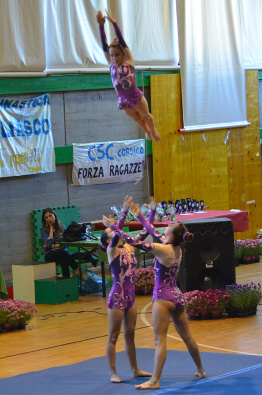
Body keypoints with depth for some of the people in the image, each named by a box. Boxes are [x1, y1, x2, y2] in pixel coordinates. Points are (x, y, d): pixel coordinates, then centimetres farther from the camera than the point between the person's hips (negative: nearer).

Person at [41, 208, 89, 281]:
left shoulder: (62, 227, 11)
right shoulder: (43, 230, 3)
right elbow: (49, 243, -14)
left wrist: (53, 246, -8)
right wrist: (51, 228, -5)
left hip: (61, 253, 2)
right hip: (49, 255, -2)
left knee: (64, 259, -35)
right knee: (63, 252, -35)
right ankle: (77, 270, -33)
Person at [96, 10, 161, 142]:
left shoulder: (128, 61, -10)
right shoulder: (111, 64, -2)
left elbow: (122, 41, -17)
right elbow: (104, 45, -8)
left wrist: (114, 23, -23)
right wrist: (101, 25, -17)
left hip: (136, 97, -3)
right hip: (124, 100, 3)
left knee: (145, 116, 17)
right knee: (137, 118, 22)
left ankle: (153, 130, 43)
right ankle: (147, 131, 47)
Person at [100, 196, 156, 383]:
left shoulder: (129, 247, 7)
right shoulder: (112, 250, -10)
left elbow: (145, 232, 9)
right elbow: (116, 234, -27)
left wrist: (152, 212, 1)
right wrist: (125, 211, -35)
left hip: (130, 297, 6)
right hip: (117, 297, -6)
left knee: (130, 334, 15)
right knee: (113, 336, 2)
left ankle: (135, 369, 23)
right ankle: (113, 372, 7)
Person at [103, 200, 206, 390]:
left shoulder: (163, 249, -18)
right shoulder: (177, 249, 5)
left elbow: (134, 242, -19)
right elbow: (155, 232, 19)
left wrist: (113, 226, -12)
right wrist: (140, 216, 27)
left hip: (164, 298, -8)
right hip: (178, 297, 8)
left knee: (160, 340, -8)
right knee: (187, 337, 19)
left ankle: (155, 380, -9)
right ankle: (201, 370, 31)